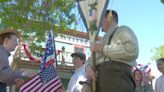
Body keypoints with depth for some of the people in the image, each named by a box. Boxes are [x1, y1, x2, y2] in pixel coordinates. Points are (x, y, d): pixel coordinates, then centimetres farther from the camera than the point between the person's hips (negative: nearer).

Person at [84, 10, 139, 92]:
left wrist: (102, 49, -7)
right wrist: (88, 67, 1)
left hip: (117, 77, -7)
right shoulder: (103, 40, 32)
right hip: (99, 80, 7)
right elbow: (91, 59, 26)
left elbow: (132, 51, -10)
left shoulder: (123, 30, 10)